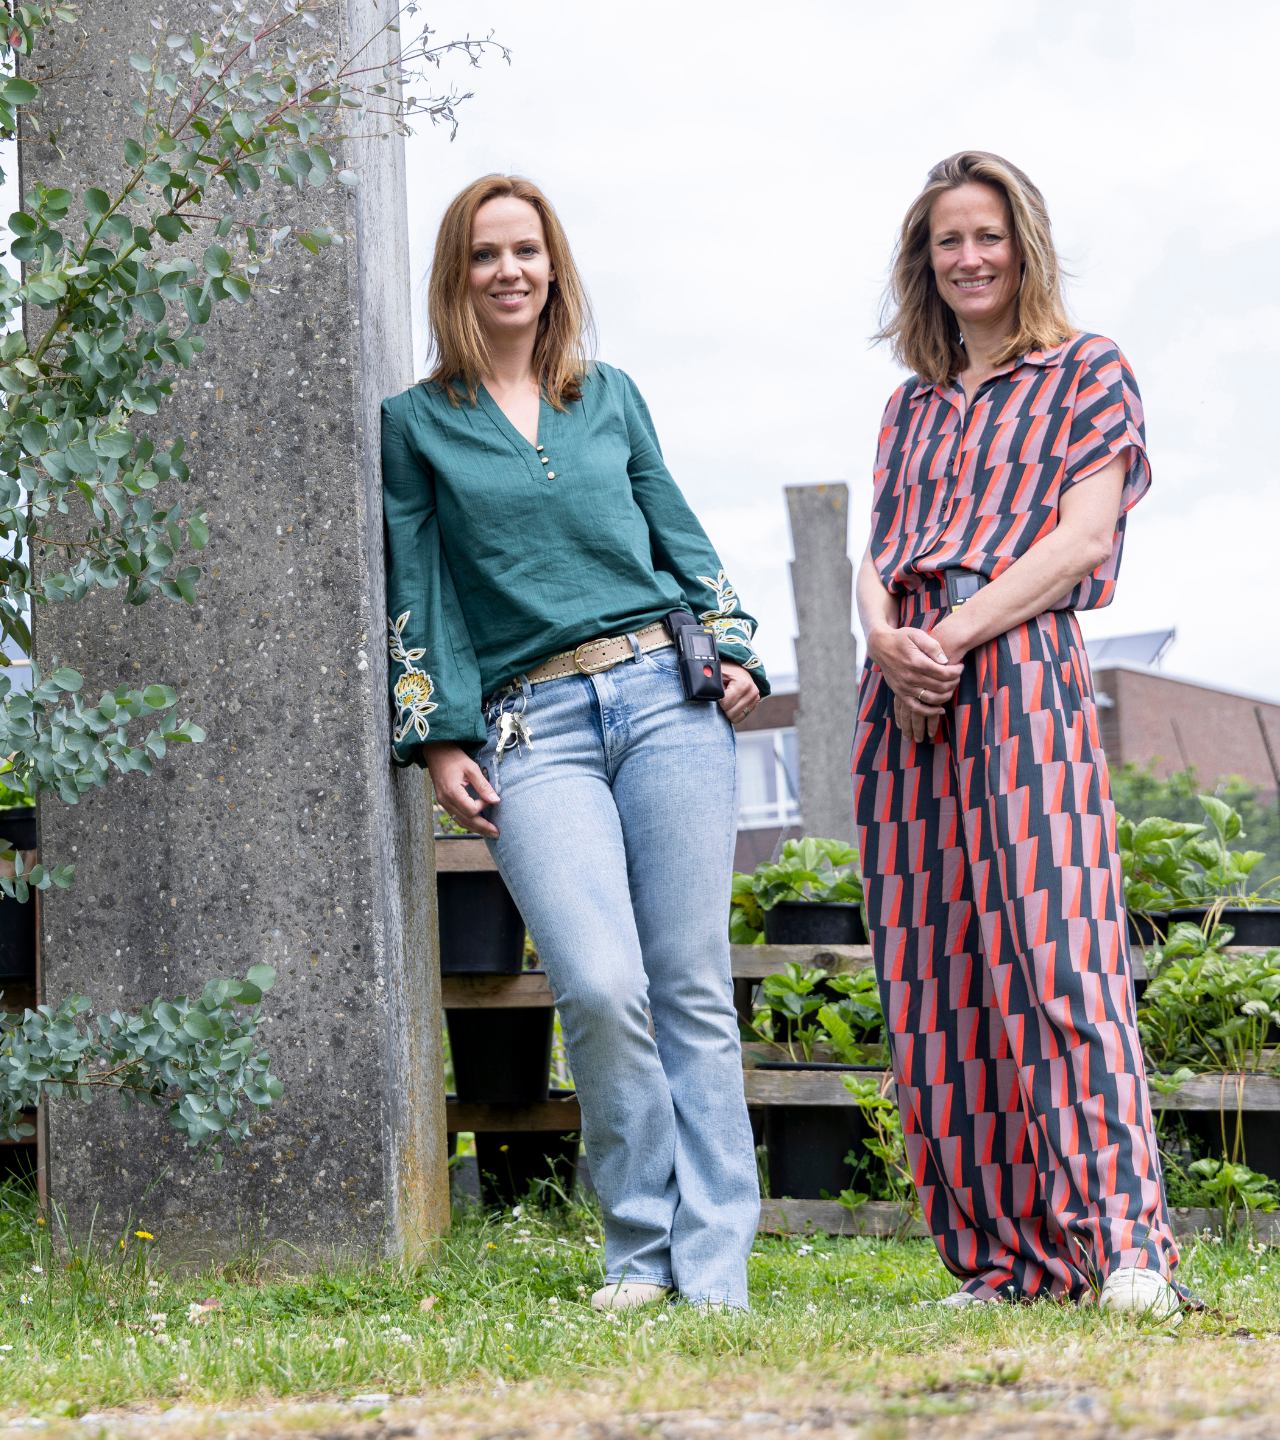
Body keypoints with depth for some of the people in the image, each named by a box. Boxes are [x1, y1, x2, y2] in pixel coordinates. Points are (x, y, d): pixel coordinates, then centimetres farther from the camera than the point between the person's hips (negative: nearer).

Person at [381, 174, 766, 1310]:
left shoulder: (611, 397, 18)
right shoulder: (416, 425, 12)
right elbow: (413, 592, 10)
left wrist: (734, 650, 8)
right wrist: (438, 738, 2)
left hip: (666, 695, 2)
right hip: (532, 727, -2)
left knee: (694, 987, -4)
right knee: (601, 987, -18)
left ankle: (713, 1261, 1)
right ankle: (642, 1245, -1)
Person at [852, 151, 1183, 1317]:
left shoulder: (1087, 371, 9)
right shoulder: (913, 405, 25)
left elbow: (1085, 534, -2)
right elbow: (880, 551, 18)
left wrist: (959, 632, -13)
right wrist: (884, 635, -6)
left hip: (1022, 666, -5)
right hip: (906, 690, 6)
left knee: (1054, 949, -16)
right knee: (933, 973, -1)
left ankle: (1124, 1244, -17)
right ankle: (1000, 1256, 2)